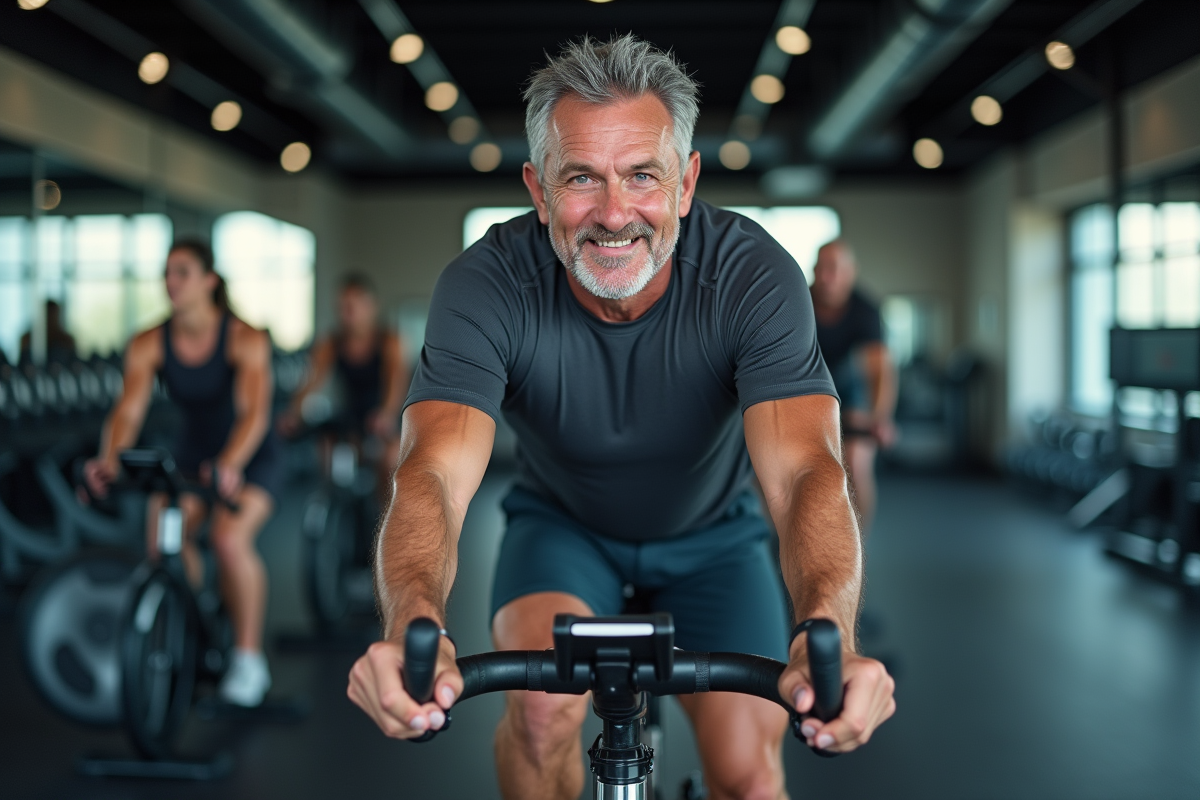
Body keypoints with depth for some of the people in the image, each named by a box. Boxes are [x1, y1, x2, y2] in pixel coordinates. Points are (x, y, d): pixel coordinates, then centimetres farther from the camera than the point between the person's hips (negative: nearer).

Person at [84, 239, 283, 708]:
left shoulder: (245, 339, -22)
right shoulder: (149, 345, -12)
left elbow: (255, 411, -35)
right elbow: (128, 410, -23)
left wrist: (229, 464, -53)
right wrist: (109, 460, -43)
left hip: (252, 458, -5)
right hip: (193, 452, 5)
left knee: (230, 538, -29)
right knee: (162, 532, -17)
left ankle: (249, 659, -13)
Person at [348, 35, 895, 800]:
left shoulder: (755, 274, -30)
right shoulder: (487, 285, -29)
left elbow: (805, 468, -42)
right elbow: (436, 473, -42)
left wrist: (829, 635, -63)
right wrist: (414, 627, -64)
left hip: (713, 532, 1)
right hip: (563, 522, 0)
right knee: (543, 711, -26)